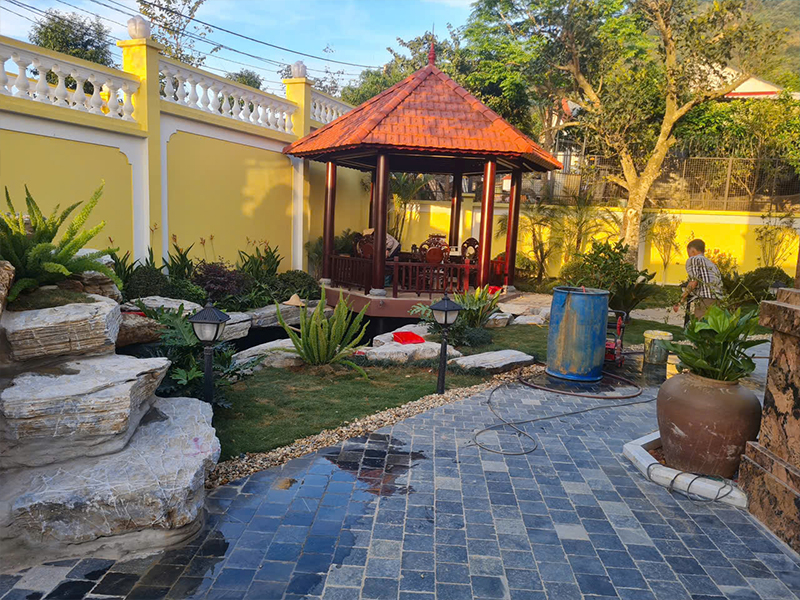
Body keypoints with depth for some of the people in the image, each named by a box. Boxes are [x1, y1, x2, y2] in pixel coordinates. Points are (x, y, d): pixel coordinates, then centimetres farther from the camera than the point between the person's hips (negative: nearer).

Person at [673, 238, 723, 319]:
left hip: (704, 300, -7)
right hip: (718, 301, 7)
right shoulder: (713, 265, 30)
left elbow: (693, 282, -7)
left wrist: (680, 301, -5)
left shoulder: (693, 259, 7)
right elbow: (720, 285, 21)